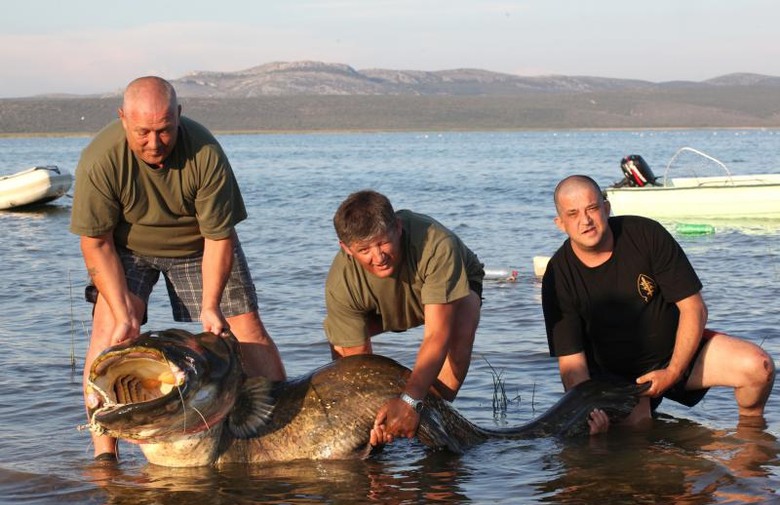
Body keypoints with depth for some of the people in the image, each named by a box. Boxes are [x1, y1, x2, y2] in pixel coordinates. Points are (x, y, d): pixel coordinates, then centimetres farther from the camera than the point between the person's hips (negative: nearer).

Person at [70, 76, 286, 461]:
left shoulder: (205, 154, -32)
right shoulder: (100, 159, -32)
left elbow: (219, 237, -22)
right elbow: (96, 242, -22)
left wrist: (211, 307, -28)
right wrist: (122, 313, -28)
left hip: (198, 247, 1)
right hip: (127, 247, 0)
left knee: (246, 328, -6)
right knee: (108, 328, -20)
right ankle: (103, 452, -18)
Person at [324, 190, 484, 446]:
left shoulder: (436, 245, -46)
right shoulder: (340, 284, -37)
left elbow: (437, 335, -49)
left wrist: (410, 401, -59)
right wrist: (372, 414, -49)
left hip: (458, 283, -3)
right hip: (388, 306, 3)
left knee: (460, 330, -36)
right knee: (339, 336, -22)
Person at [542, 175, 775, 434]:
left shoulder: (646, 234, -16)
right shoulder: (558, 277, -16)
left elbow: (693, 308, -11)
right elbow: (571, 361, -17)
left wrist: (673, 372, -19)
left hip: (679, 349, 1)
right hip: (615, 375, -1)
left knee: (759, 367, -20)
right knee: (635, 422, -31)